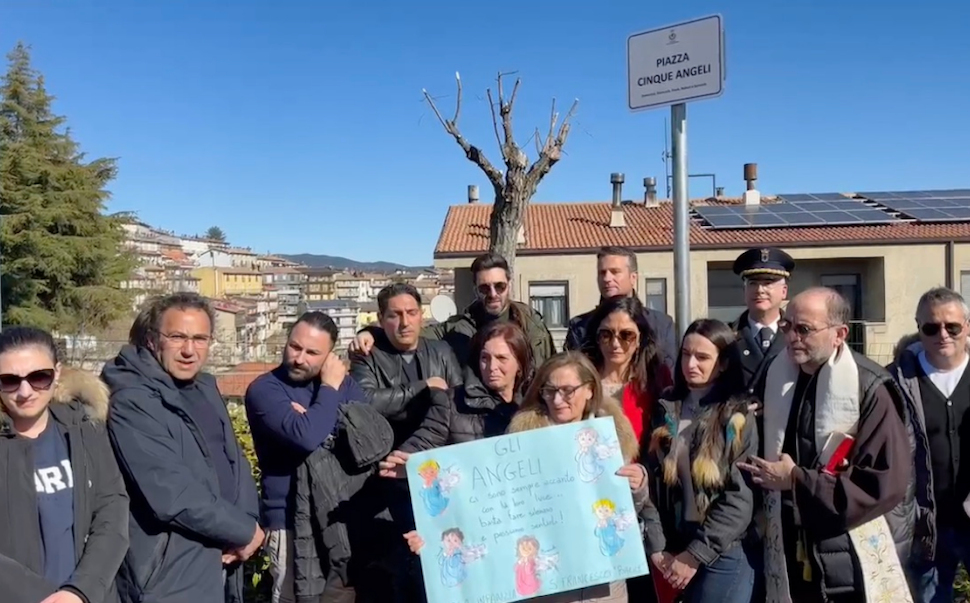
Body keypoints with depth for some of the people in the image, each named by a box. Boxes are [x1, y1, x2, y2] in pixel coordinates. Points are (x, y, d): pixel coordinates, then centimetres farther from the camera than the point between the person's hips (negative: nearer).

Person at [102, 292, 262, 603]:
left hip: (218, 563, 8)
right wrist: (246, 530, -15)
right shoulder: (131, 403, -19)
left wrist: (248, 521, -9)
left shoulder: (206, 388, 7)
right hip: (171, 577, -8)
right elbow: (172, 496, -26)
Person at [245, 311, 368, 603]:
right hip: (291, 519, -5)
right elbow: (308, 438, -26)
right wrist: (329, 389, -14)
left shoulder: (342, 382, 7)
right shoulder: (264, 389, -10)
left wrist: (314, 420, -16)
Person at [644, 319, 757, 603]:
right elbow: (650, 481, 2)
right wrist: (656, 547, -5)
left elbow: (740, 497, -10)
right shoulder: (666, 409, 5)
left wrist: (696, 554, -12)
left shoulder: (739, 416, -5)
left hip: (724, 555, -3)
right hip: (671, 553, 3)